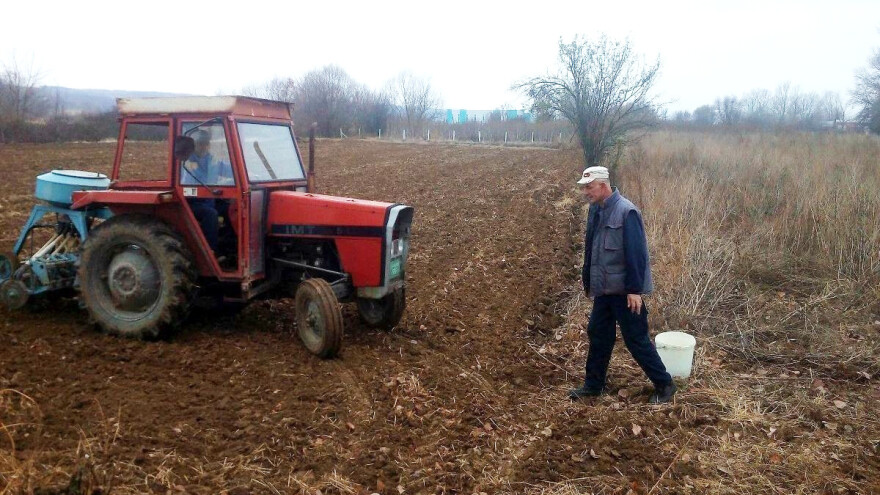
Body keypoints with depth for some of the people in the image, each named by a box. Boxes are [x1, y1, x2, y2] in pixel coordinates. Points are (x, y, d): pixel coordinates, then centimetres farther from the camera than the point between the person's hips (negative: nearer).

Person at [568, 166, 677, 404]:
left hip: (624, 291, -8)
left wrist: (634, 290, -22)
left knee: (637, 340, 1)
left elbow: (636, 254, -21)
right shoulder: (595, 210, 6)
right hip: (604, 289, 8)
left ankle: (664, 385, 17)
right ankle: (593, 384, 28)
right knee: (598, 336, 15)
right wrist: (588, 282, 18)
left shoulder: (626, 212, -20)